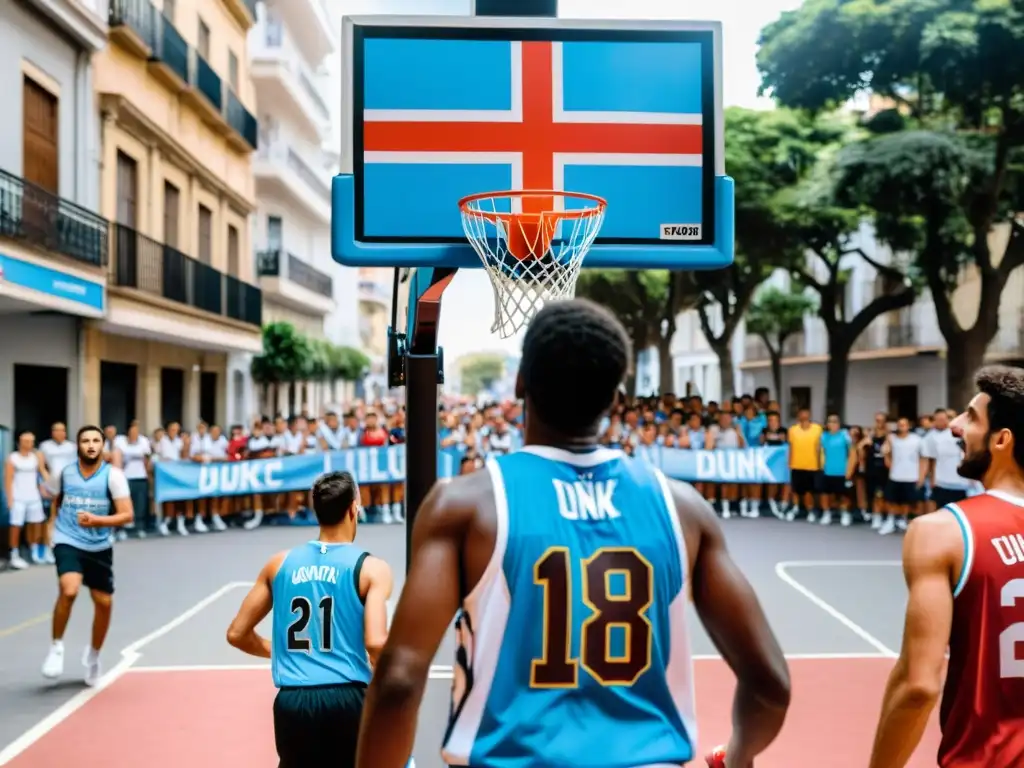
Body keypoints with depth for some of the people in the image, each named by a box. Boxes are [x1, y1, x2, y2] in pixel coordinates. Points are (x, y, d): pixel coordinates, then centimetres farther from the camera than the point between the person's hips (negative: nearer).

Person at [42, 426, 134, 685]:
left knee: (104, 603, 5)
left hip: (100, 547, 1)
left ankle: (93, 656, 31)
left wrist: (97, 520, -27)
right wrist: (53, 522, 10)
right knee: (69, 590, -26)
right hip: (68, 542, -1)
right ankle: (57, 647, -4)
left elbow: (127, 515, -14)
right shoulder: (65, 472, 0)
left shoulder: (113, 474, -9)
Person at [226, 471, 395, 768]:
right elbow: (376, 643, -17)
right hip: (346, 700, -3)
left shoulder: (280, 563, 8)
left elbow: (237, 634, 13)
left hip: (292, 702, 4)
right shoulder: (370, 568, -4)